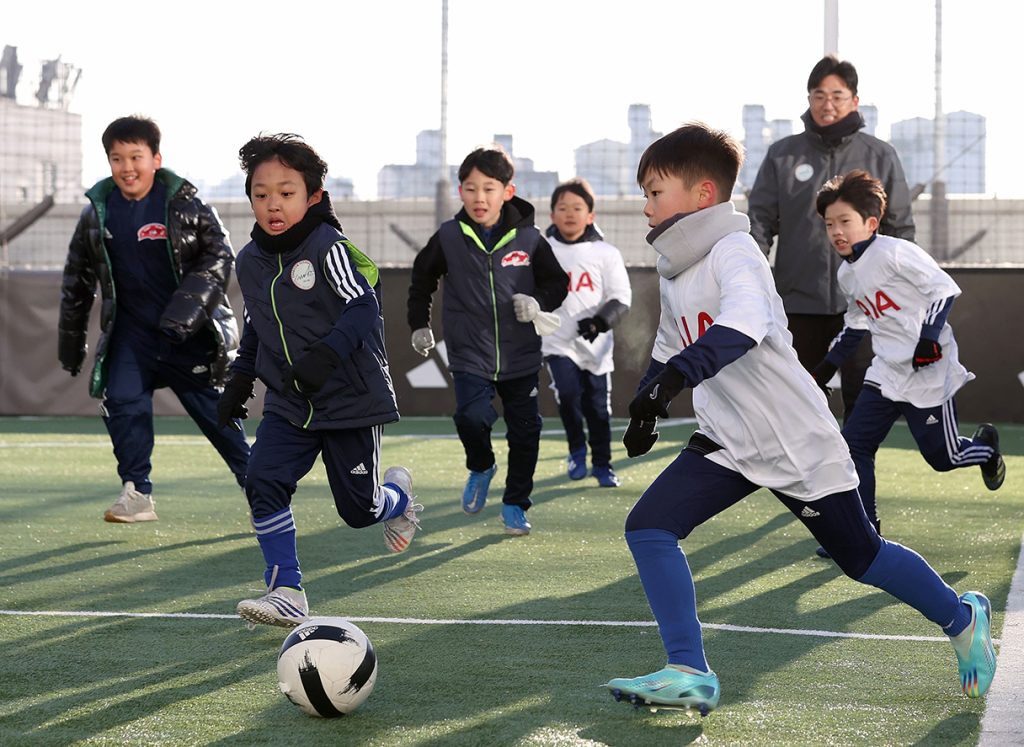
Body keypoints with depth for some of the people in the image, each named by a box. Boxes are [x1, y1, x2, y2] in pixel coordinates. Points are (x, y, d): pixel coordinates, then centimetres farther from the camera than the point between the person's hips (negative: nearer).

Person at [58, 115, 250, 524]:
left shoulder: (185, 203, -7)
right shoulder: (98, 213, 3)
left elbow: (220, 254, -8)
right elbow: (77, 277, 13)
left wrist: (191, 303, -22)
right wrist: (71, 337, 15)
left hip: (188, 333, -3)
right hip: (130, 332, 3)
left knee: (213, 409, 2)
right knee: (122, 402, -12)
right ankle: (137, 493, 1)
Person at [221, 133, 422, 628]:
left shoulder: (327, 247, -14)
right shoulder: (250, 261, 6)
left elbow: (363, 307, -19)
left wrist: (326, 355, -32)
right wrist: (239, 382, 16)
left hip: (351, 399, -5)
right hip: (288, 404, 5)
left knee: (358, 509, 1)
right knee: (263, 481, -16)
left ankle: (398, 496, 39)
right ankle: (286, 593, -8)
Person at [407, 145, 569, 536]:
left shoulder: (529, 239, -4)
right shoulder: (448, 238, -3)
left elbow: (557, 282, 7)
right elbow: (422, 278, 14)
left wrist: (538, 301, -13)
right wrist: (419, 325, 13)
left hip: (520, 355, 1)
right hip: (469, 353, -1)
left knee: (525, 430, 4)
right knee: (471, 417, -20)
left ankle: (516, 504, 23)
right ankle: (480, 468, 14)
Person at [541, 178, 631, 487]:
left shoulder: (605, 254, 0)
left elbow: (622, 299, -3)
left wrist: (600, 321, -20)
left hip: (595, 345, 1)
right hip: (558, 342, 0)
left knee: (598, 406, 7)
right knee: (567, 393, -20)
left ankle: (602, 464, 26)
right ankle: (577, 449, 5)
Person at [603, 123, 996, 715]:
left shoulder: (733, 251, -22)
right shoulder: (675, 268, 6)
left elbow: (745, 324, -43)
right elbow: (669, 350, 23)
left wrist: (674, 376, -53)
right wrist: (646, 410, 13)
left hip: (798, 442, -7)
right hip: (728, 444, 7)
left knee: (862, 558, 8)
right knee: (648, 527, -12)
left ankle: (962, 617, 35)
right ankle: (690, 675, -9)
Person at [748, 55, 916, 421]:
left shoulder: (880, 156, 5)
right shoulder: (782, 155, 5)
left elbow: (901, 227, 7)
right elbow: (759, 220, 4)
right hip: (799, 298, 1)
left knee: (863, 395, -4)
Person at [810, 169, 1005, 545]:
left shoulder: (895, 252, -17)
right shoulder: (847, 274, 9)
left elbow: (944, 287, -18)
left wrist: (929, 338, -27)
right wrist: (827, 367, 19)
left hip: (930, 373, -7)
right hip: (886, 374, 7)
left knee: (942, 456, 1)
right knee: (853, 445, -4)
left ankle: (985, 445, 36)